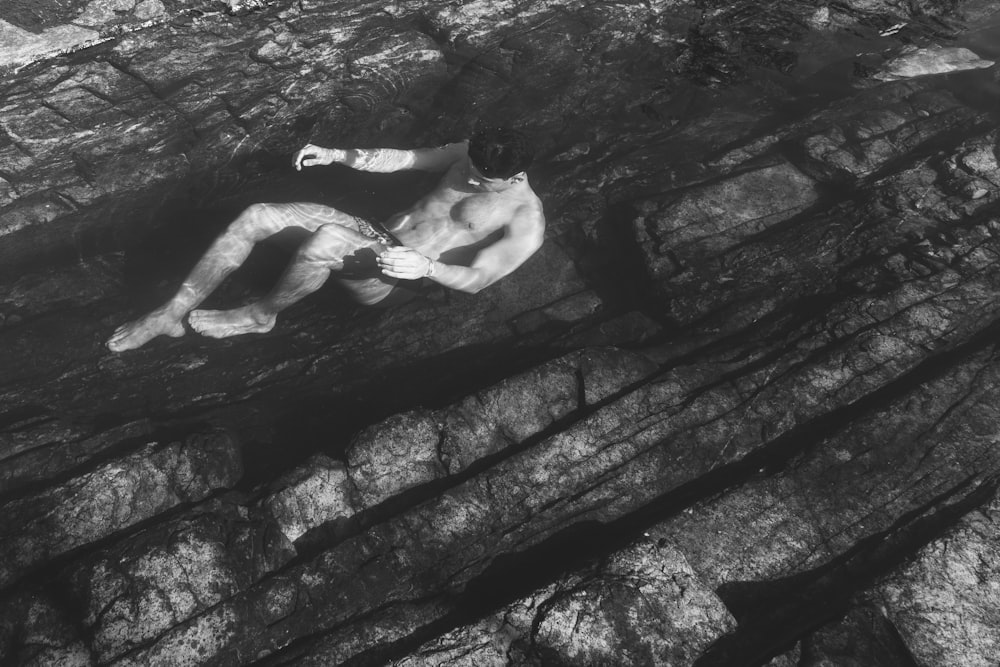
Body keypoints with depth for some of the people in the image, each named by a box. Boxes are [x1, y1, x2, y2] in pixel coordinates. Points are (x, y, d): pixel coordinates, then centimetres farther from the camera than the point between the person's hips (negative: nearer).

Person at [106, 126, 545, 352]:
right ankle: (173, 315, 0)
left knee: (324, 239, -39)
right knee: (258, 216, -11)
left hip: (388, 279, -7)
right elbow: (400, 159, 12)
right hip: (376, 238, 7)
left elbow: (477, 280, -17)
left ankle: (260, 316, -8)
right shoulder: (473, 155, 6)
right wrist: (334, 155, 0)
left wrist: (426, 267, -35)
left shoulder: (526, 221, -13)